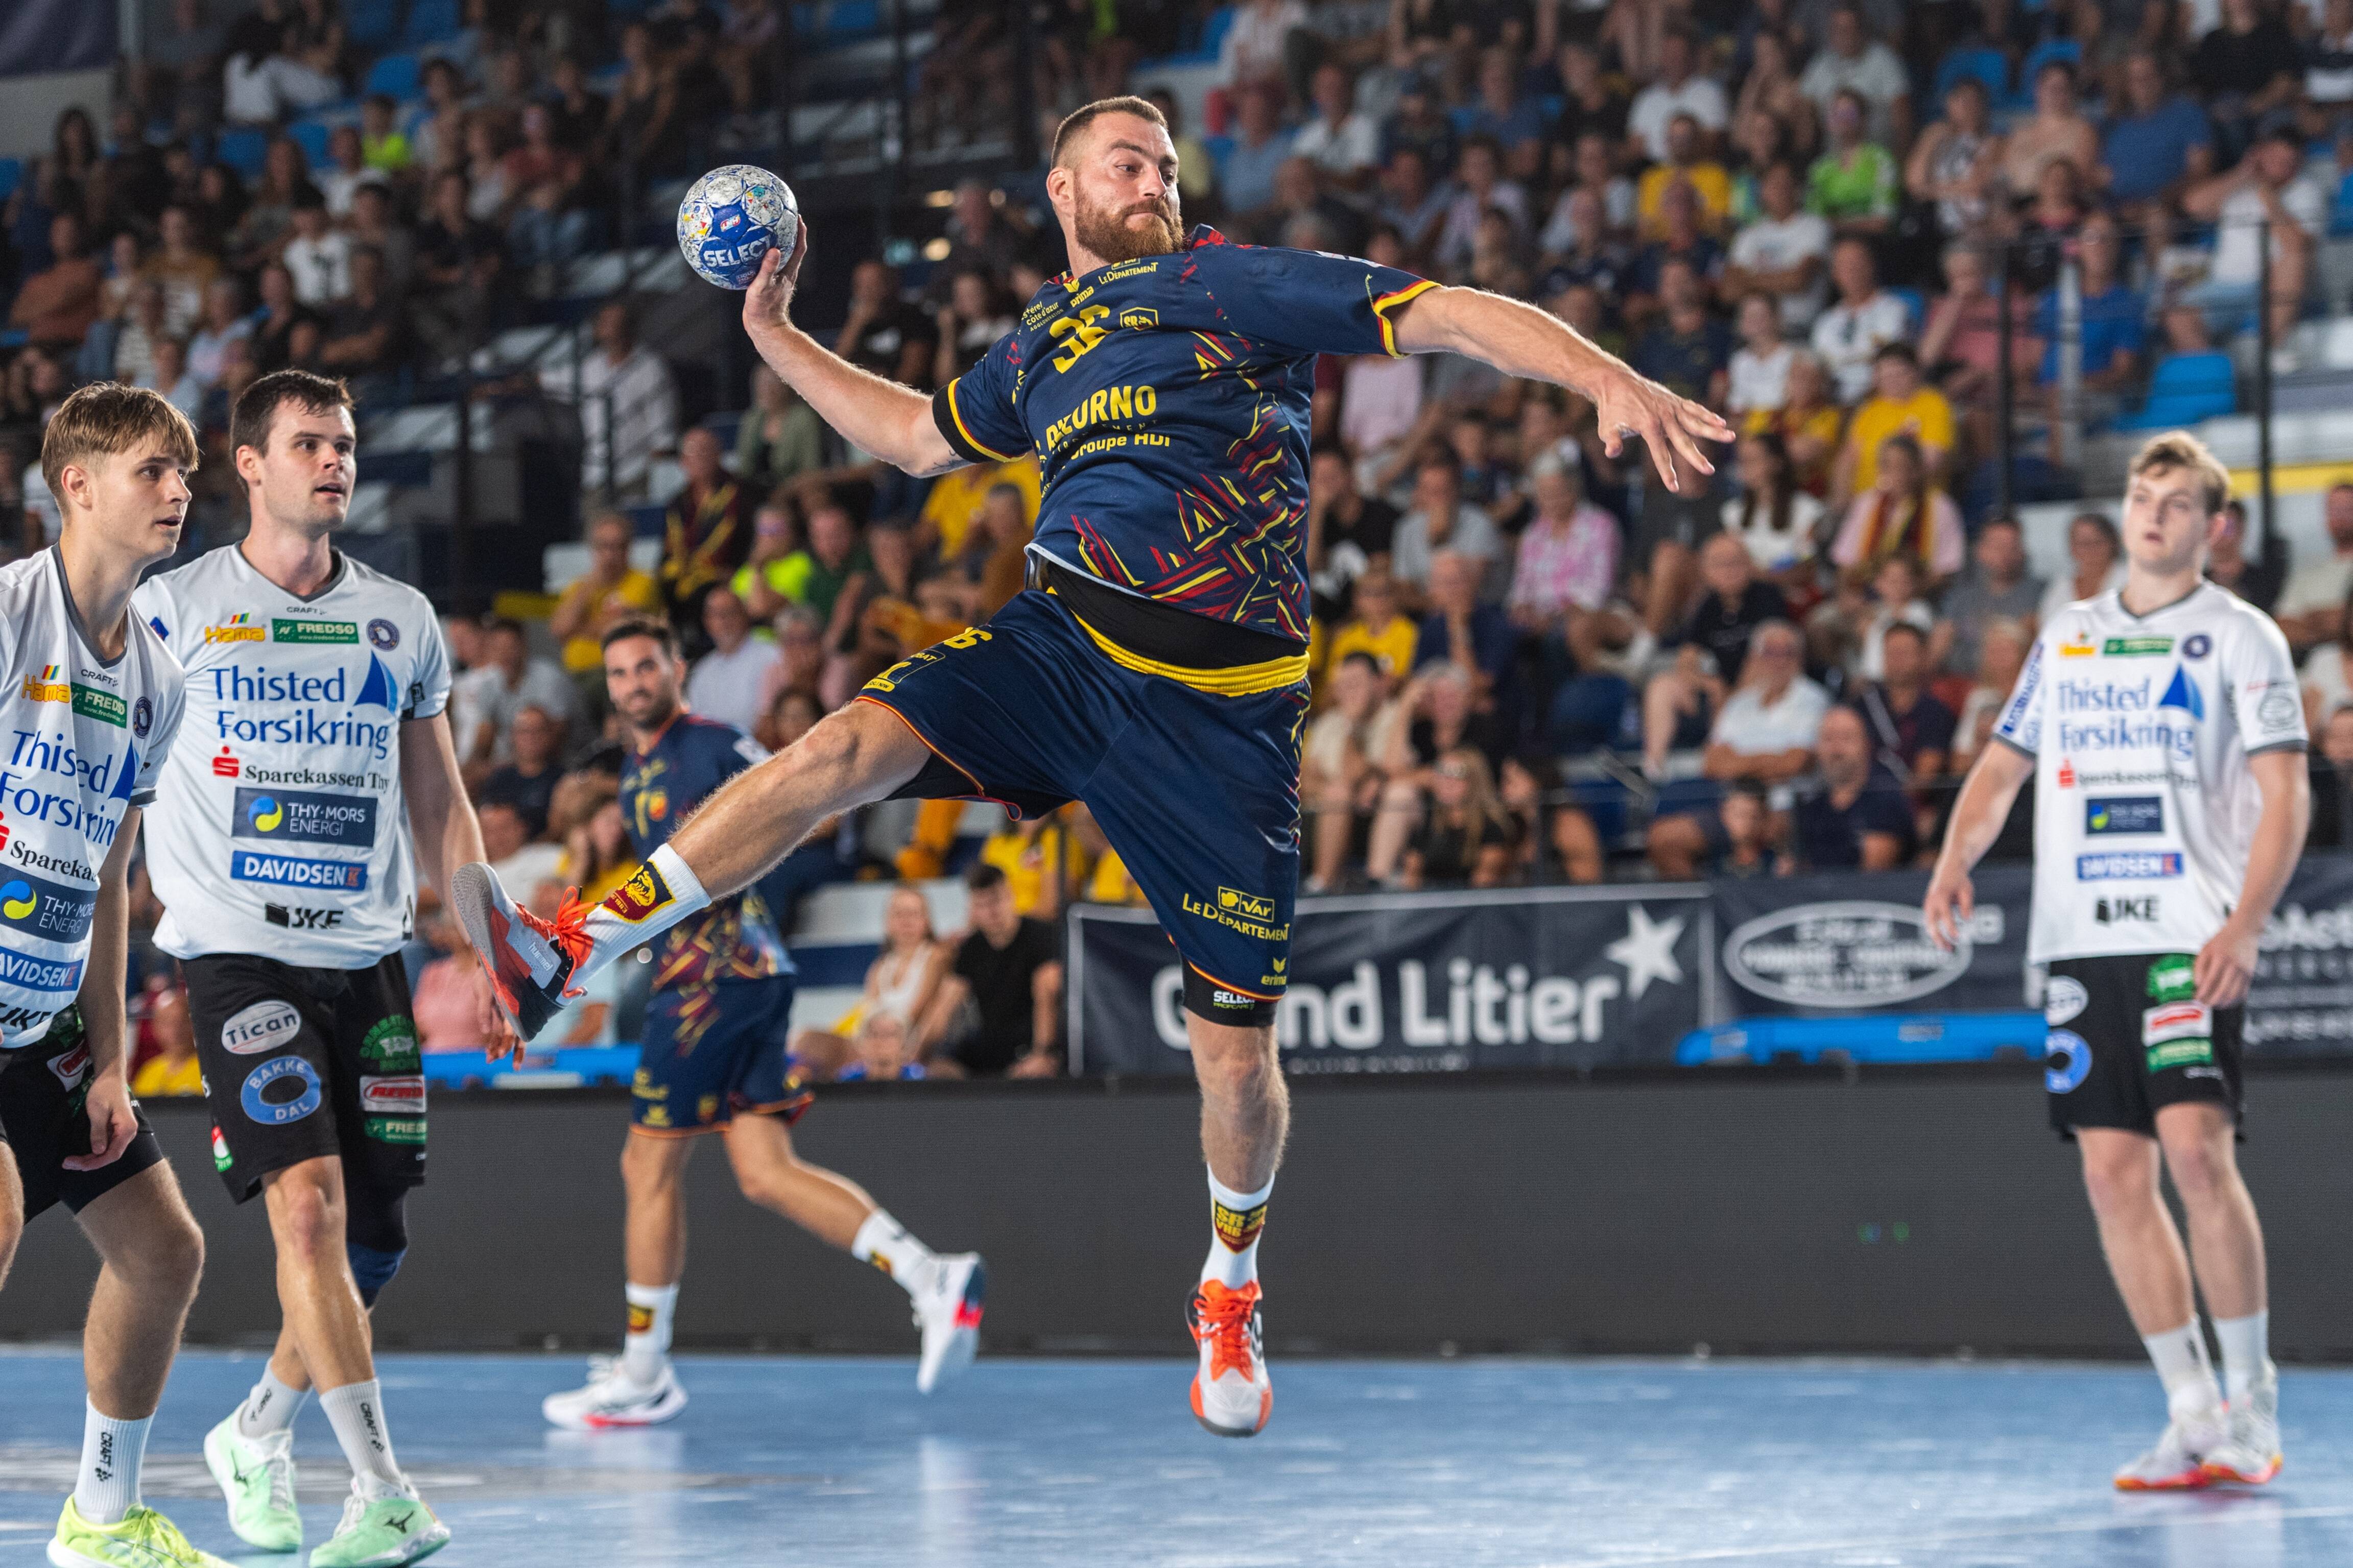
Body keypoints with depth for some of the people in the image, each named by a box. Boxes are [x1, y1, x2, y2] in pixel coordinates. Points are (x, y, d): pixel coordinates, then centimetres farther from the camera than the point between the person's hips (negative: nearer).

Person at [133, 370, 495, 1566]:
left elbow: (440, 805, 18)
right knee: (309, 1201, -18)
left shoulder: (400, 618, 11)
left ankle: (256, 1435, 30)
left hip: (368, 955, 5)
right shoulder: (172, 610, 0)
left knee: (375, 1236, 5)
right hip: (239, 953, -4)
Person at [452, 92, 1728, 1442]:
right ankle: (570, 955, -28)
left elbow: (1449, 316, -4)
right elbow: (917, 436, 38)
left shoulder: (1236, 283, 3)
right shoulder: (1039, 348, 20)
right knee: (855, 742, -23)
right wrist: (776, 335, 34)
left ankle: (1233, 1291, 25)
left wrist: (1615, 381, -18)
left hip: (1221, 707, -3)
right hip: (1058, 648, 3)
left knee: (1237, 1044, -1)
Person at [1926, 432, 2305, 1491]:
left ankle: (2252, 1405, -6)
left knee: (2196, 1147, -18)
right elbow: (2002, 764, 22)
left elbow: (2285, 794, -4)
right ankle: (2194, 1415, 6)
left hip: (2191, 936, -5)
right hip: (2082, 937, 5)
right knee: (2114, 1175, -1)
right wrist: (1956, 861, 2)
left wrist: (2244, 926, -17)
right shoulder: (2067, 636, 16)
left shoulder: (2240, 637, 2)